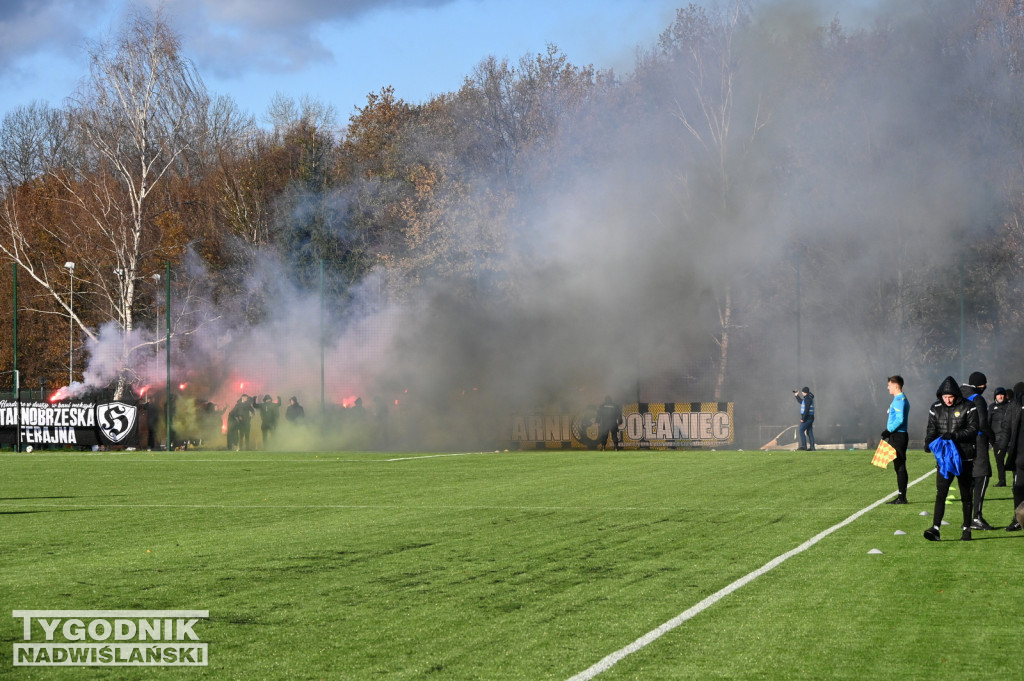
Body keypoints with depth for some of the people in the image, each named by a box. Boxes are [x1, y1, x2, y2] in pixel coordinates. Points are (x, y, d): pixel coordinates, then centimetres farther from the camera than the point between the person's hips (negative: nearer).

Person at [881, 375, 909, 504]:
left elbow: (900, 420, -23)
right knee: (899, 467, 11)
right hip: (896, 437, 10)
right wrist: (889, 432, 17)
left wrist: (889, 431, -18)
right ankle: (901, 496, 14)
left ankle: (902, 497, -8)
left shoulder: (899, 400, -14)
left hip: (898, 436, -10)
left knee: (900, 467, -9)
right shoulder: (901, 399, 18)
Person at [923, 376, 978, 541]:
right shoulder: (936, 409, 7)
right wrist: (930, 442, -12)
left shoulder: (968, 408, -4)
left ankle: (966, 529, 16)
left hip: (964, 458, -2)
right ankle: (935, 529, -13)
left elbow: (973, 429, -9)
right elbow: (931, 429, 9)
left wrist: (954, 436, -22)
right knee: (940, 493, -8)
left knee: (966, 495, 6)